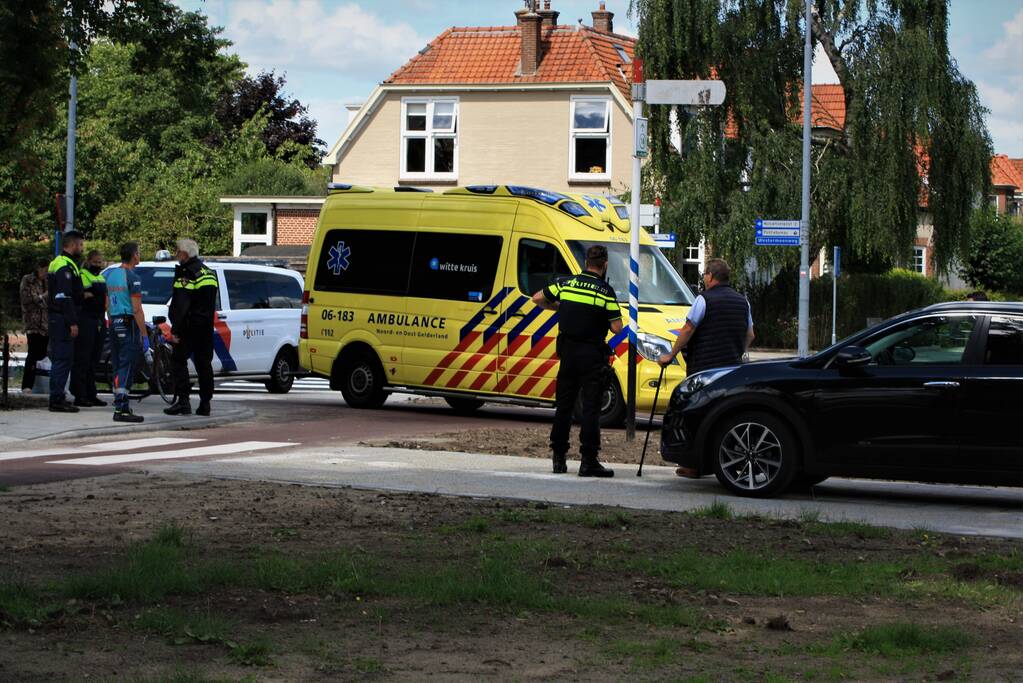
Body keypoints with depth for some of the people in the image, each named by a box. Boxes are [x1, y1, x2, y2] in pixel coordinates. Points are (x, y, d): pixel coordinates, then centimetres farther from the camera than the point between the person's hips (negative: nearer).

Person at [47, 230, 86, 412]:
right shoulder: (65, 267, -16)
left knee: (61, 359, 14)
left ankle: (57, 398, 18)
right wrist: (73, 322, -22)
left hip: (56, 318, 11)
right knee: (62, 359, -9)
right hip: (62, 320, -11)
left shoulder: (57, 263, 19)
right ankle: (57, 399, -9)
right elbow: (64, 297, -22)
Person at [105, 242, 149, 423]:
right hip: (129, 326, -8)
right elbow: (137, 310, -16)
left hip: (114, 324, 8)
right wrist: (145, 335, -14)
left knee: (117, 367, 13)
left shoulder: (111, 275, 12)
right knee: (126, 367, -8)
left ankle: (121, 404, 18)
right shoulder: (133, 278, -13)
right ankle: (121, 409, -12)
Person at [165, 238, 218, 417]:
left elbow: (181, 306, -19)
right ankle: (205, 403, 10)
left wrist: (175, 330, -19)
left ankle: (182, 400, -10)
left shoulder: (186, 275, -13)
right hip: (206, 327, 8)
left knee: (178, 361, -2)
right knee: (204, 363, 10)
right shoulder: (209, 273, 15)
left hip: (189, 327, -8)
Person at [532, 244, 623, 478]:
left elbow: (538, 298, 10)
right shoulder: (605, 291, -9)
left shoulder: (566, 283, 3)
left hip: (568, 351, 4)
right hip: (592, 355, -4)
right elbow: (616, 327, -12)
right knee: (591, 407, -3)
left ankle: (558, 458, 15)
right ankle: (588, 461, -6)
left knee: (564, 405, 12)